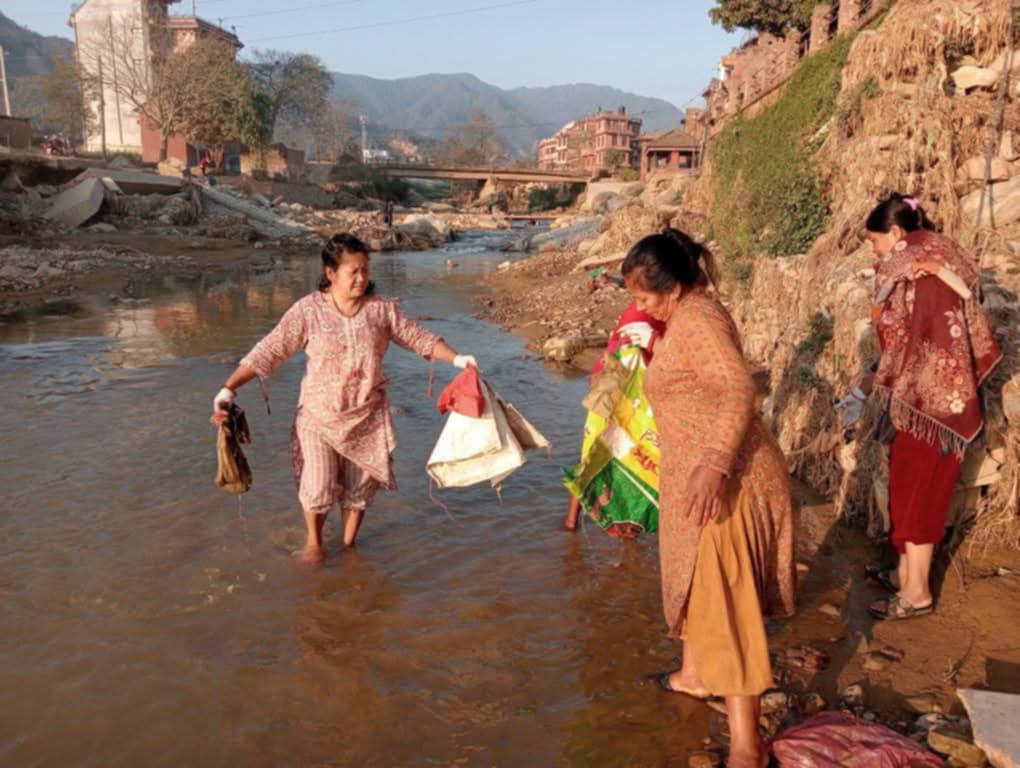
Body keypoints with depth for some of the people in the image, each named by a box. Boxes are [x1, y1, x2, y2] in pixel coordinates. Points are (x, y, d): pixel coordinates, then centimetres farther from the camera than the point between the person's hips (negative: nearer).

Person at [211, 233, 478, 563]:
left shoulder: (382, 309, -5)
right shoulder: (308, 310, -11)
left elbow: (418, 338, 3)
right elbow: (269, 350, -12)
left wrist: (457, 359, -8)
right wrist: (229, 388, -18)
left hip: (367, 416, 2)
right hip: (320, 415, -2)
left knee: (360, 485, 12)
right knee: (318, 485, -4)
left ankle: (349, 544, 37)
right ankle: (313, 542, 26)